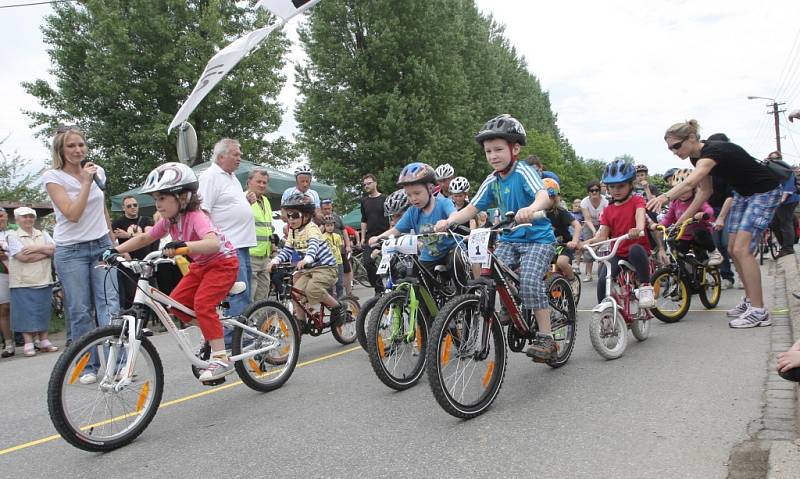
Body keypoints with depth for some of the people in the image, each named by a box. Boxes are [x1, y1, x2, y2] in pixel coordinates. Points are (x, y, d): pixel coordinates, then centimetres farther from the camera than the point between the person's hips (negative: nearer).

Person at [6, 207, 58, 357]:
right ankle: (28, 344, 6)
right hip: (23, 283, -4)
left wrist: (36, 248, -12)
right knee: (26, 314, -1)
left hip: (43, 281, 4)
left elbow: (54, 249, 0)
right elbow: (23, 257, -13)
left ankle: (44, 341, 14)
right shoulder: (13, 237, 0)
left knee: (43, 312, 7)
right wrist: (46, 252, -7)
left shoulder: (43, 235, 14)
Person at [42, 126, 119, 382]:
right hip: (71, 251, -3)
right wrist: (86, 182, -17)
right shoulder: (53, 177, -5)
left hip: (102, 246, 3)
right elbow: (72, 214, -17)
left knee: (110, 305, -7)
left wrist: (113, 243, 21)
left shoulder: (97, 170, 7)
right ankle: (87, 367, 14)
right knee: (79, 311, 2)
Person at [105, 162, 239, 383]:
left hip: (223, 262, -9)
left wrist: (183, 245, -60)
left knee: (202, 303, -23)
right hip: (200, 265, 9)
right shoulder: (168, 221, -5)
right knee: (176, 302, -1)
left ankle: (221, 358, -17)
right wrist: (116, 250, -2)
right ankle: (211, 333, 17)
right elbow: (144, 238, 8)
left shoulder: (196, 217, -29)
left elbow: (213, 244, -47)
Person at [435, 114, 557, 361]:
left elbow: (543, 196, -33)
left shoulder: (524, 171, -15)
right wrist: (448, 221, -17)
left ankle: (546, 337, -12)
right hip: (509, 239, 6)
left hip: (538, 238, -6)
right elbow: (472, 208, 1)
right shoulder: (492, 181, 2)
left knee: (529, 280, -25)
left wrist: (531, 209, -56)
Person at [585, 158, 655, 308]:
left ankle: (645, 287, -20)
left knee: (636, 250, -39)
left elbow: (640, 214, -25)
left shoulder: (636, 201, -1)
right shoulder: (608, 210, 9)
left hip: (638, 248, -3)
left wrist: (638, 228, -49)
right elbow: (603, 235, 1)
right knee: (603, 279, -19)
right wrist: (588, 242, -20)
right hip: (617, 254, 3)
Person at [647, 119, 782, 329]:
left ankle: (759, 312, -12)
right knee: (733, 249, 8)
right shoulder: (697, 156, -3)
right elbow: (705, 190, 5)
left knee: (742, 249, -17)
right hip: (742, 193, 9)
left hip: (764, 192, -9)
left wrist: (665, 197, -67)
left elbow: (690, 182, -50)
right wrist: (682, 219, 0)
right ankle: (749, 299, 24)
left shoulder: (712, 151, -31)